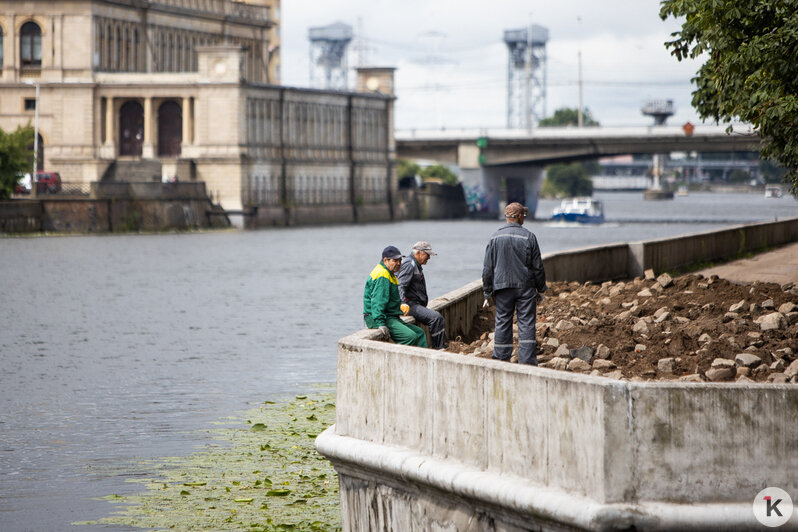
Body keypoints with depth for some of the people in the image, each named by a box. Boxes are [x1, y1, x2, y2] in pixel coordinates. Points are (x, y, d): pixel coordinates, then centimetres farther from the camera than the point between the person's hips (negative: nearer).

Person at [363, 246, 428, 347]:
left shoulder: (389, 274, 20)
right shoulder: (382, 276, -17)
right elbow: (378, 302, -25)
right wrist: (381, 323, -30)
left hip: (392, 318, 11)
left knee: (420, 333, 10)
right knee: (410, 337, -25)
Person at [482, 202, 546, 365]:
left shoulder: (495, 238, 2)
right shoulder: (528, 237, -4)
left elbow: (487, 268, 5)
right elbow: (537, 266, 0)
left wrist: (487, 292, 11)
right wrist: (541, 289, 10)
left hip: (502, 286, 2)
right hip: (526, 286, -2)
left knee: (502, 322, 6)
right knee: (526, 323, -1)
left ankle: (501, 359, 9)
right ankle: (527, 360, -5)